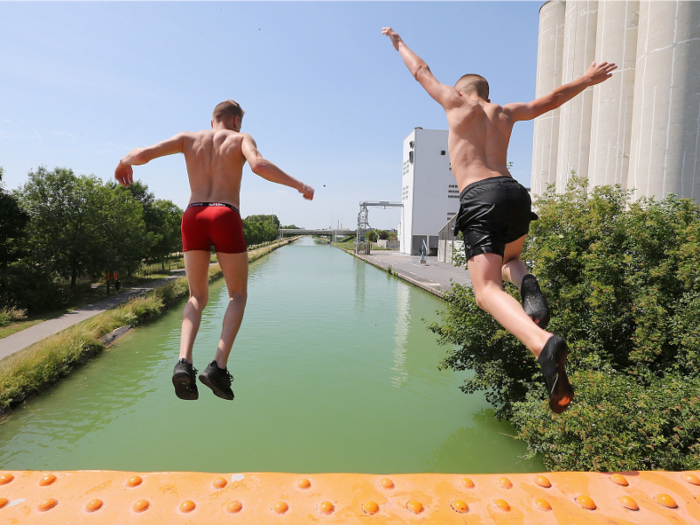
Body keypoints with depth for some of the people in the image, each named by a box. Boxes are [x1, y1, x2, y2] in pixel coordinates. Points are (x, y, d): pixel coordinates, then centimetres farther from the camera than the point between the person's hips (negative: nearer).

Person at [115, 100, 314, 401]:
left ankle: (184, 362, -8)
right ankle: (219, 366, -4)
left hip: (193, 218, 3)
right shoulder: (241, 139, 12)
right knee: (238, 295, 11)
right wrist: (299, 185, -3)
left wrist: (125, 160, 33)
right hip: (226, 219, -3)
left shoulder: (189, 138, 20)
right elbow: (259, 165, -11)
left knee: (198, 298, 15)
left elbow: (144, 154, 10)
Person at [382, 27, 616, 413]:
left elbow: (421, 72, 31)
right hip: (514, 191, 5)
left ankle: (544, 344, -42)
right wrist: (586, 80, 56)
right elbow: (550, 100, 38)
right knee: (508, 261, 31)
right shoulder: (505, 113, 27)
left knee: (487, 289, -14)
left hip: (480, 197, -5)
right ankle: (526, 283, -6)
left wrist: (398, 43, 48)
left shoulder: (457, 102, 17)